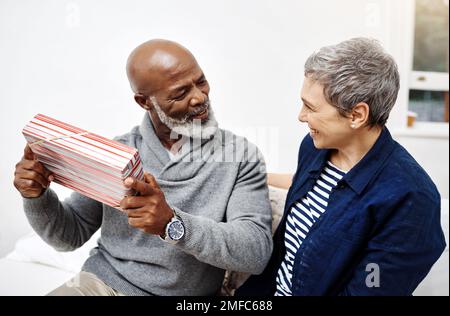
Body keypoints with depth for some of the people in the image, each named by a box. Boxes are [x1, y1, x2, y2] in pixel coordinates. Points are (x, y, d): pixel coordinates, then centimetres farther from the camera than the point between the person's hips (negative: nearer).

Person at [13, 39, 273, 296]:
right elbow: (71, 235, 6)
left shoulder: (241, 155, -9)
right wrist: (37, 196, -14)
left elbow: (258, 250, -19)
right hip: (101, 283, 2)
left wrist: (172, 224, -31)